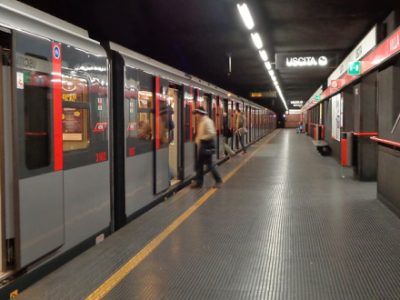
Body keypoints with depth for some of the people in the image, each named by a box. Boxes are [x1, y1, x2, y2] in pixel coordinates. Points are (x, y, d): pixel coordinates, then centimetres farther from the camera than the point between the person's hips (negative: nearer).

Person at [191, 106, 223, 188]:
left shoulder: (207, 121, -18)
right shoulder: (201, 122, 10)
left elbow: (212, 134, -26)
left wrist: (201, 138, -21)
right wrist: (197, 139, 4)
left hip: (207, 146, -9)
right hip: (201, 146, 10)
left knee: (209, 164, -1)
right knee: (199, 164, 10)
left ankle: (218, 180, 12)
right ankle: (198, 182, 17)